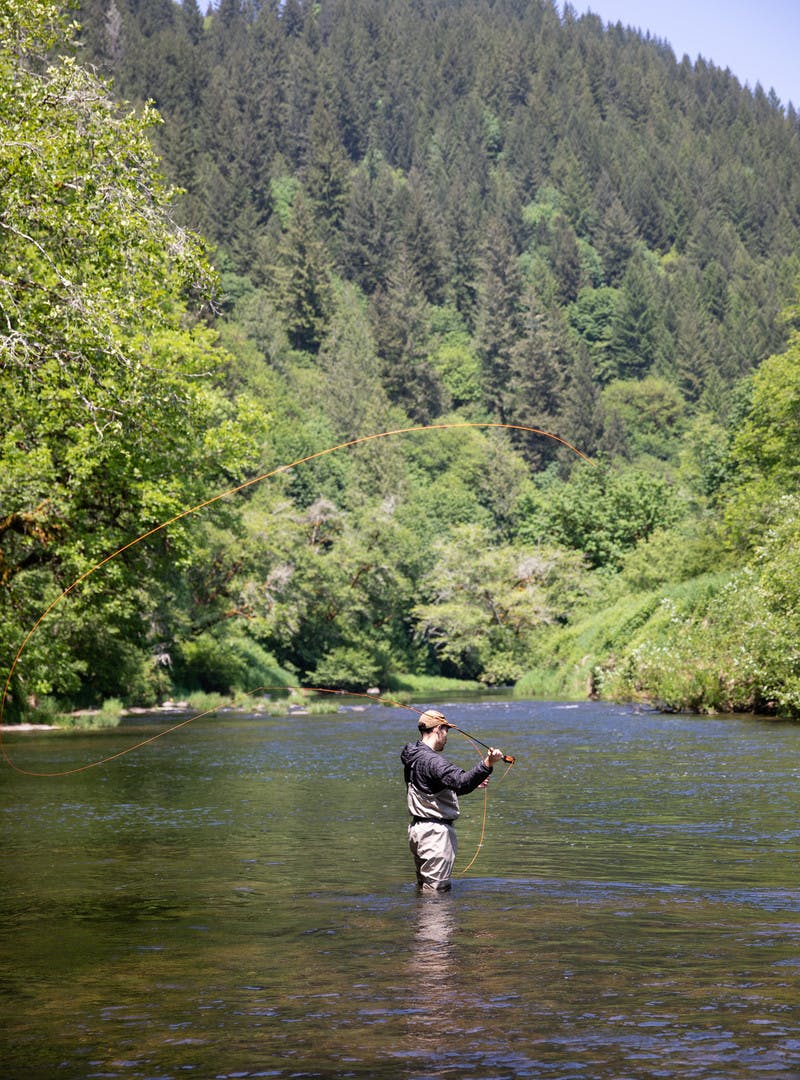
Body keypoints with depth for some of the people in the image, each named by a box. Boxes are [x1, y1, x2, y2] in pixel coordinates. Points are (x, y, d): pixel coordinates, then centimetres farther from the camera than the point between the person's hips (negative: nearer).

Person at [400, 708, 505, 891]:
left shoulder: (413, 758, 13)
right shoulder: (431, 760, -20)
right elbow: (461, 783, -35)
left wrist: (473, 783, 23)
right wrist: (487, 764, -43)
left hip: (417, 828, 10)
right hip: (436, 831, -10)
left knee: (424, 886, 19)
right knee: (436, 889, -6)